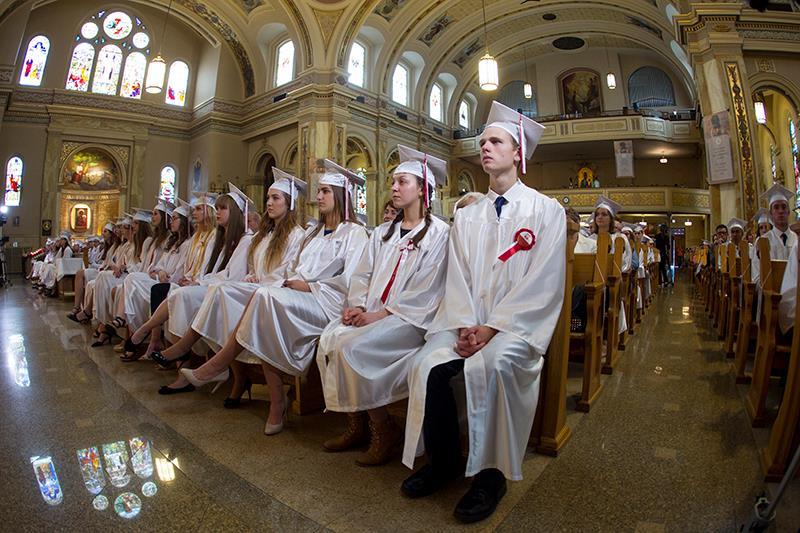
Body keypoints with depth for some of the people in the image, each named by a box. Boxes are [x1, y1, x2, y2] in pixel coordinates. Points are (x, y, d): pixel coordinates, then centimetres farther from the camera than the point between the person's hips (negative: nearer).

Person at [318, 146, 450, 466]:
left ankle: (383, 430, -6)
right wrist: (356, 305, -6)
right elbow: (362, 274, 13)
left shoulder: (438, 233, -2)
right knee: (329, 339, -18)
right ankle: (357, 425, -3)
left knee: (352, 346, -26)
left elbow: (425, 290, -11)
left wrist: (380, 314, -16)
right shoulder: (383, 232, 19)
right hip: (373, 312, 6)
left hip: (410, 317, -6)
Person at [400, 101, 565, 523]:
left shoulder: (546, 211, 3)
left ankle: (491, 472, -11)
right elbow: (457, 277, 7)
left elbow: (542, 283, -7)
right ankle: (442, 462, 2)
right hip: (467, 320, 4)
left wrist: (492, 327, -15)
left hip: (518, 322, -4)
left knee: (487, 366, -33)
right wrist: (465, 325, -10)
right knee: (426, 367, -21)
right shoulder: (466, 216, 16)